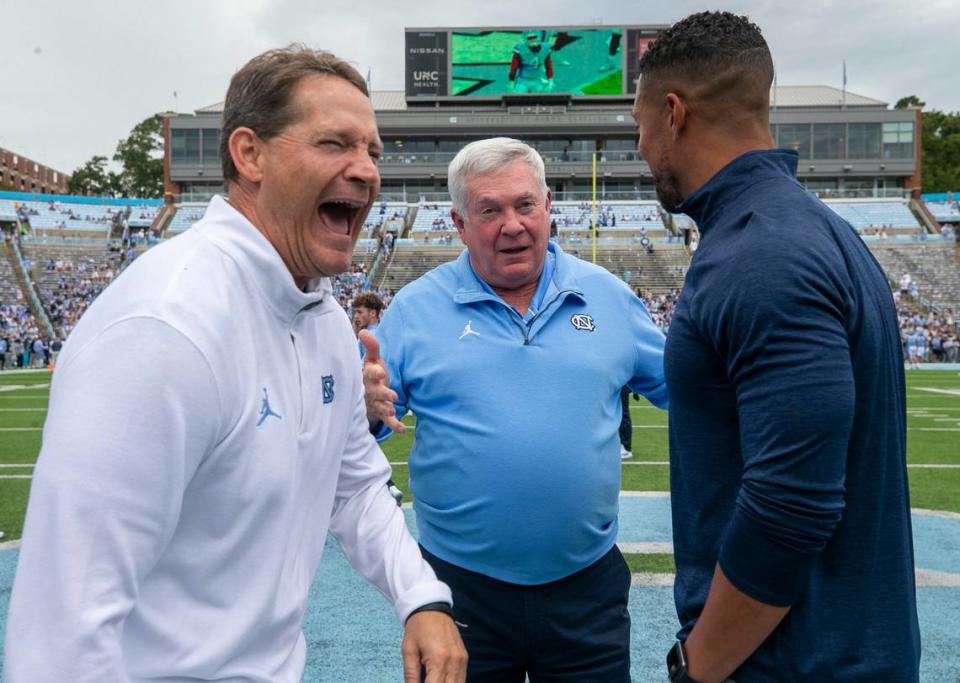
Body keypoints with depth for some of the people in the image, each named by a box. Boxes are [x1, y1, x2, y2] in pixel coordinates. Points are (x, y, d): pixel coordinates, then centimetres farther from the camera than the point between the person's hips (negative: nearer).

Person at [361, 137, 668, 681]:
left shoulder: (606, 294, 4)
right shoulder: (416, 308, -3)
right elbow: (364, 415, -3)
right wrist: (369, 405, -25)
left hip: (587, 581, 2)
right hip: (462, 589, -1)